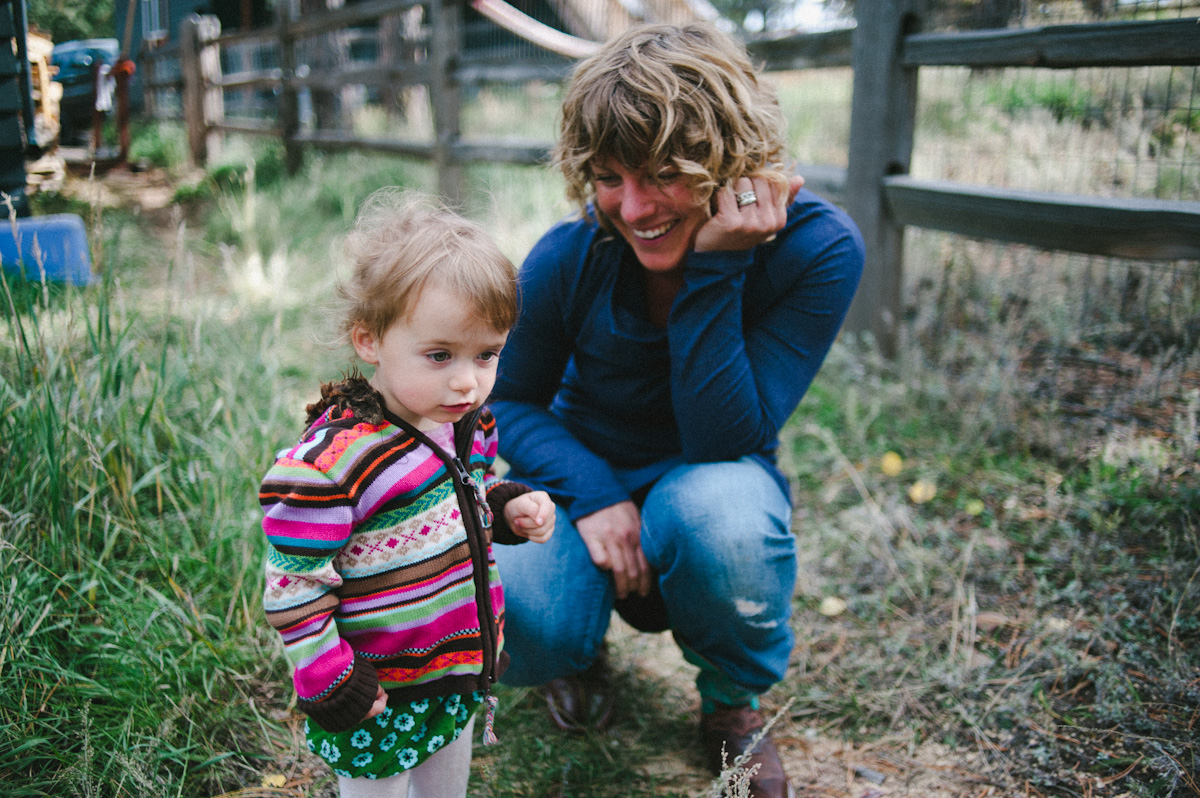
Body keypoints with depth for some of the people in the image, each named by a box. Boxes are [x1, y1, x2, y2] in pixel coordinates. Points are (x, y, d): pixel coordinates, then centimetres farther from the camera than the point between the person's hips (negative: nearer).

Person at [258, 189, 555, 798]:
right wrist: (332, 685, -18)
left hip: (462, 678, 7)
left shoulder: (469, 424, -3)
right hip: (378, 698, -7)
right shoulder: (330, 462, -27)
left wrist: (509, 508, -2)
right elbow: (293, 590, -22)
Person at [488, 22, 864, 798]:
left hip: (715, 480, 0)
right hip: (584, 479, 1)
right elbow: (511, 401, -4)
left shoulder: (818, 248, -23)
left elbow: (724, 439, -26)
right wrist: (591, 496, -23)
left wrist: (716, 268, -36)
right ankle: (580, 647, 13)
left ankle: (733, 702, -3)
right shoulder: (568, 258, -18)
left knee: (721, 513, -38)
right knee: (523, 625, -30)